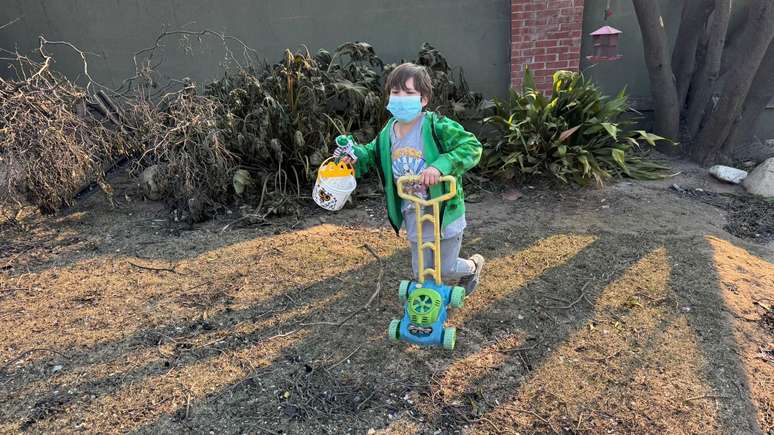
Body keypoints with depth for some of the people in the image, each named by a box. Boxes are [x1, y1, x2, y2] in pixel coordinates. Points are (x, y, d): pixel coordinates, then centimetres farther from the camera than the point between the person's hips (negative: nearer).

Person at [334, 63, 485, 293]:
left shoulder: (437, 126, -18)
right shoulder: (387, 133, -1)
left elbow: (471, 146, -23)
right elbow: (373, 154, 17)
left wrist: (440, 165, -36)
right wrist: (354, 153, -4)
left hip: (444, 211, -5)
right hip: (413, 214, 5)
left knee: (445, 270, 8)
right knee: (421, 272, 13)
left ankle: (473, 265, 44)